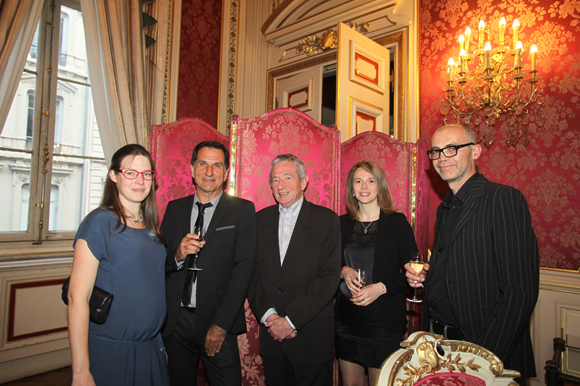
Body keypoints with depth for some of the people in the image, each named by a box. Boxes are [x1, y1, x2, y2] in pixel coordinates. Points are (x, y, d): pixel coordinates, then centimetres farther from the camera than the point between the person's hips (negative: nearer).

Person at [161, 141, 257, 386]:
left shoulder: (242, 210, -4)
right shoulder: (174, 209, 7)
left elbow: (243, 269, -9)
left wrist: (221, 324, -13)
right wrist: (177, 255, -15)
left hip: (217, 322, -3)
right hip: (175, 320, 3)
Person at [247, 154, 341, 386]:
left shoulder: (326, 220, -6)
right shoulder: (260, 219, 5)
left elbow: (329, 277, -12)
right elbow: (253, 273, 3)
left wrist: (291, 320, -15)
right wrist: (268, 315, -9)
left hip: (312, 336, -3)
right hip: (271, 333, 3)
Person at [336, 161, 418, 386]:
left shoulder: (396, 222, -5)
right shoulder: (342, 224, 5)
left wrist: (381, 287, -18)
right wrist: (343, 271, -9)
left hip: (385, 323, -3)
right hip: (347, 319, 3)